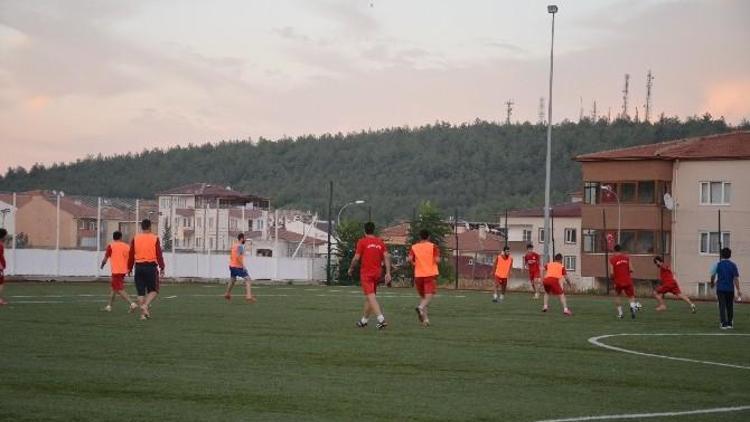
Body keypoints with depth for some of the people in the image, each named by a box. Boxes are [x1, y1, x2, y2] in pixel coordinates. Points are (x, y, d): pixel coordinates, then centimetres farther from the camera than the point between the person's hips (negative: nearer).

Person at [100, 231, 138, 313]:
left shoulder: (111, 246, -5)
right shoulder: (127, 246, 6)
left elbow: (105, 259, 0)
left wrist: (102, 265, 20)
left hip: (116, 271, -6)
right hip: (123, 271, 6)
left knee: (120, 290, -9)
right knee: (113, 287, 20)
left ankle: (132, 304, -24)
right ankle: (109, 306, 26)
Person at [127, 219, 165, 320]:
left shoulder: (135, 238, 5)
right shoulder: (155, 238, -2)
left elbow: (131, 255, 7)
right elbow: (159, 254, -5)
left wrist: (129, 268, 15)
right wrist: (161, 268, -1)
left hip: (139, 267, 3)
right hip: (151, 266, -3)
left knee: (141, 292, 9)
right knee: (154, 290, 8)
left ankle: (143, 313, 7)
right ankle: (145, 305, -16)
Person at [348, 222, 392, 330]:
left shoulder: (362, 242, -5)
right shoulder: (380, 242, 8)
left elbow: (356, 258, -7)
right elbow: (387, 257, 0)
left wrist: (351, 269, 9)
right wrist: (388, 273, -1)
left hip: (366, 273, -6)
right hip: (377, 272, 6)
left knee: (371, 297, -13)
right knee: (369, 297, 18)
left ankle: (381, 319, -28)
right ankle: (363, 321, 29)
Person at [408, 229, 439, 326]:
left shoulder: (414, 247, 6)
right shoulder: (433, 246, 0)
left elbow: (410, 259, -8)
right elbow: (437, 260, -9)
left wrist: (414, 264, 11)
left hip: (418, 275, 3)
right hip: (431, 275, -3)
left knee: (423, 297, 16)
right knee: (429, 296, -10)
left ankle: (425, 319, 10)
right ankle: (421, 307, -39)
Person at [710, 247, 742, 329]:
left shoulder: (718, 265, -3)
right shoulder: (733, 265, -3)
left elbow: (713, 276, 2)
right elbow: (736, 278, -7)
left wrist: (712, 283, 24)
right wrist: (738, 290, -5)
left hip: (720, 288, -1)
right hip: (730, 289, 1)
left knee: (722, 306, 1)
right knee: (730, 307, 14)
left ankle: (724, 324, -6)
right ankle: (730, 324, 18)